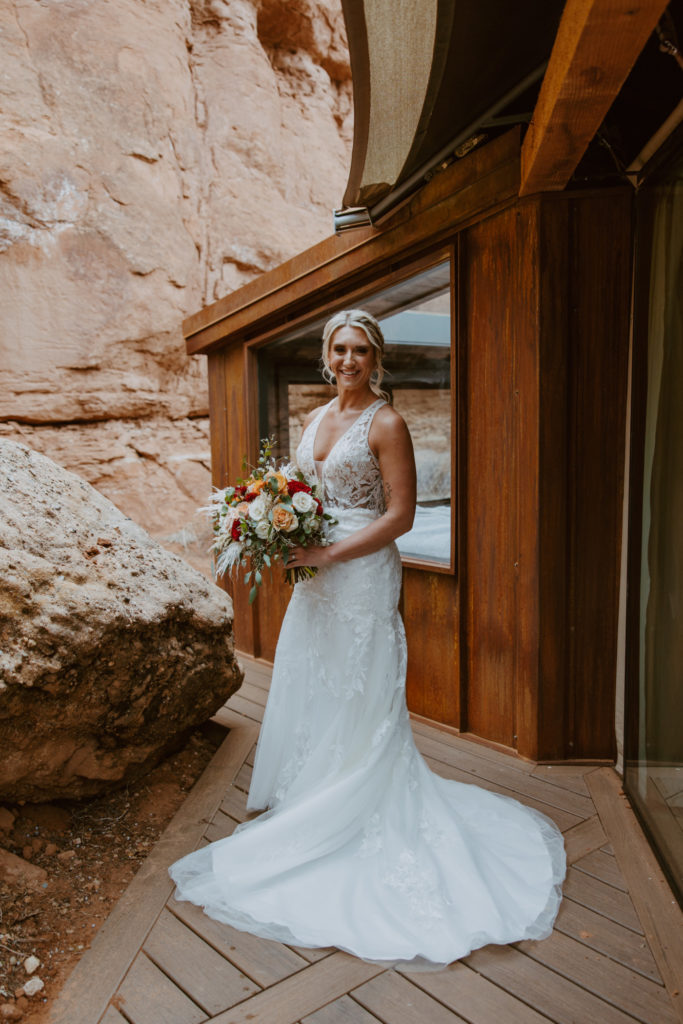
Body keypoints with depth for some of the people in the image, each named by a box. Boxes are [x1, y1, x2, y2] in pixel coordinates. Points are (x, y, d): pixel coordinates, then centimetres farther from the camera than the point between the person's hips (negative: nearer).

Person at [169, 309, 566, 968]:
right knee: (309, 687, 15)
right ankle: (314, 796, 35)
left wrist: (329, 554, -19)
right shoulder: (315, 419, 12)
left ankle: (360, 819, 22)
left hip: (361, 573, -7)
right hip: (315, 572, 7)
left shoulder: (386, 424, -9)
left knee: (358, 697, 3)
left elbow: (400, 515, -13)